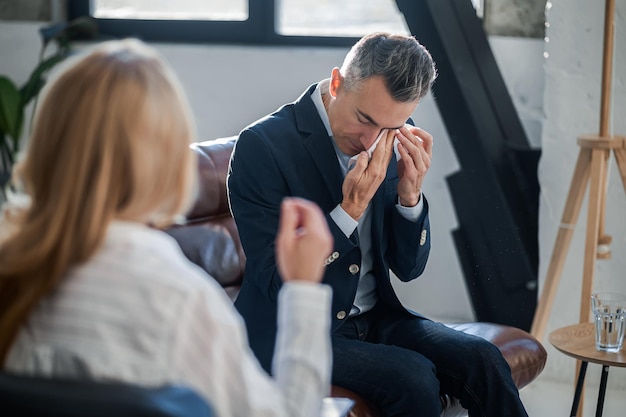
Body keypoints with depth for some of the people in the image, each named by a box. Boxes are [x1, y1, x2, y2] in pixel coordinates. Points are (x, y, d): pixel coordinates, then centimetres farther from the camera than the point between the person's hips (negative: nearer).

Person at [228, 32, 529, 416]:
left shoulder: (393, 140, 0)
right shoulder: (262, 145, -17)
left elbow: (408, 268, 4)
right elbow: (276, 283, -17)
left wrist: (410, 193, -14)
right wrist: (350, 209, -25)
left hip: (375, 318, 6)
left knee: (482, 361, -15)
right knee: (413, 378, -26)